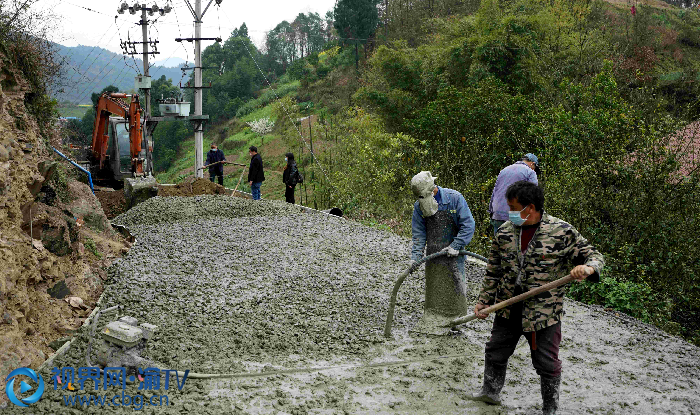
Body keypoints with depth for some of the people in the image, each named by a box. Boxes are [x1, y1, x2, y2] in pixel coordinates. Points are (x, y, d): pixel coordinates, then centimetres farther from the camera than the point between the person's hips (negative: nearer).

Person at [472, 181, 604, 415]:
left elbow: (593, 255, -5)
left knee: (547, 364, 6)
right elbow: (494, 271, 10)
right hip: (508, 309, 4)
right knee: (495, 352, 18)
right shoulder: (504, 232, 0)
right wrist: (484, 300, 10)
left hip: (544, 312, -4)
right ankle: (490, 392, 40)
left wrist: (587, 268, -29)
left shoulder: (561, 232, -13)